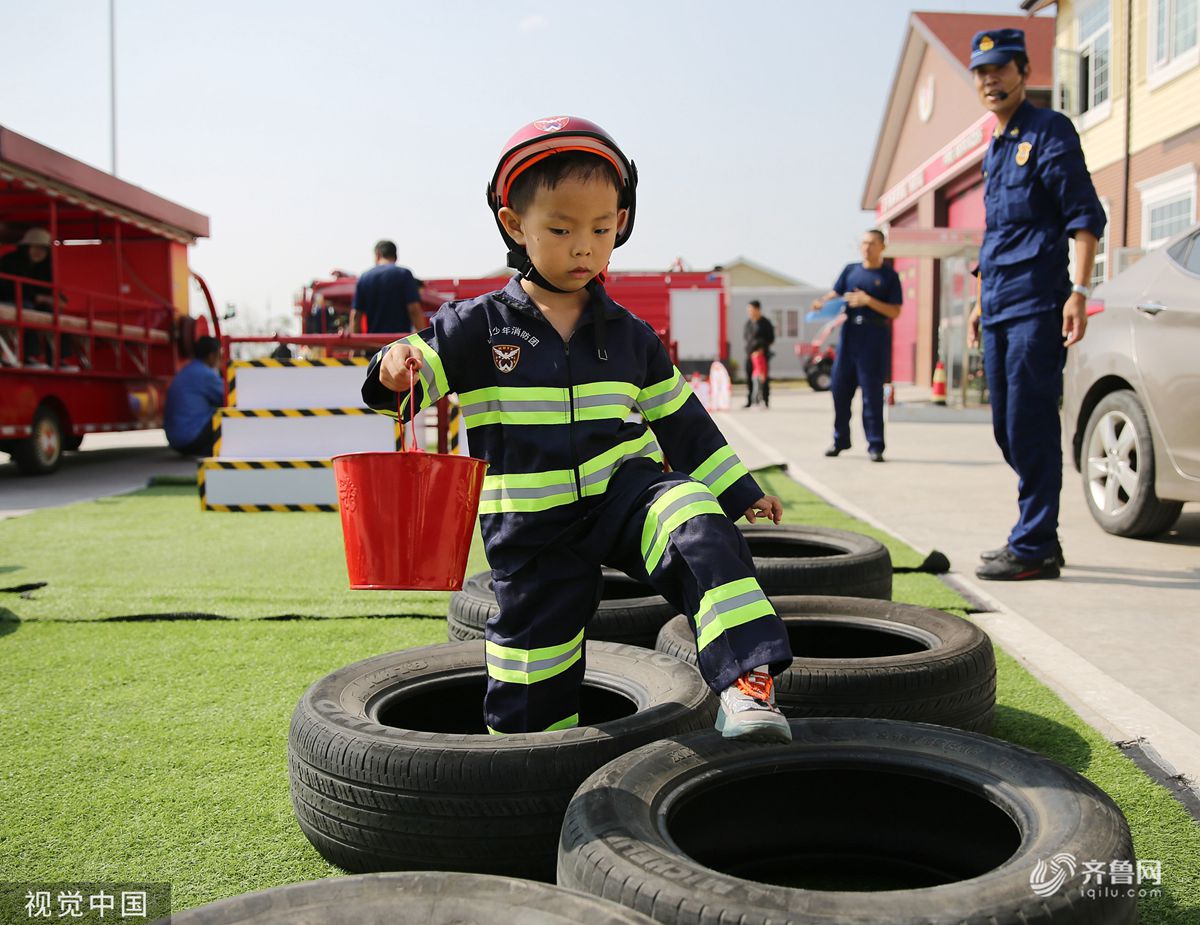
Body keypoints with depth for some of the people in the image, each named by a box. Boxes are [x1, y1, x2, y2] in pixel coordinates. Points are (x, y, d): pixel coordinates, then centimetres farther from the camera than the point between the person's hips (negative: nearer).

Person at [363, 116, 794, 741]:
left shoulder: (629, 336, 4)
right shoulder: (480, 328, -3)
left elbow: (681, 419, 12)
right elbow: (423, 365, -7)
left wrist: (740, 492, 15)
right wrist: (395, 368, -32)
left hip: (625, 493, 1)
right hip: (531, 531, -1)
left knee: (697, 528, -31)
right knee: (532, 684, 9)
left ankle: (747, 680, -35)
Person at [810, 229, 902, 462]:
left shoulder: (889, 276, 5)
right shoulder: (851, 270, 16)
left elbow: (895, 312, -1)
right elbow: (835, 294, 7)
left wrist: (868, 300, -13)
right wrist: (821, 302, -15)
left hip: (875, 337, -4)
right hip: (849, 332, 4)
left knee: (872, 391, -6)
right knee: (839, 386, 3)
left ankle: (875, 445, -1)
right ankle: (840, 439, 17)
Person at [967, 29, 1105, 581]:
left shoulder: (1049, 132, -3)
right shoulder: (995, 148, 20)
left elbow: (1085, 216, -10)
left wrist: (1078, 292, -19)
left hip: (1037, 307, -8)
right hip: (999, 311, 9)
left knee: (1030, 427, -8)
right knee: (1008, 430, 11)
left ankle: (1034, 547, 0)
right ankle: (1037, 535, 22)